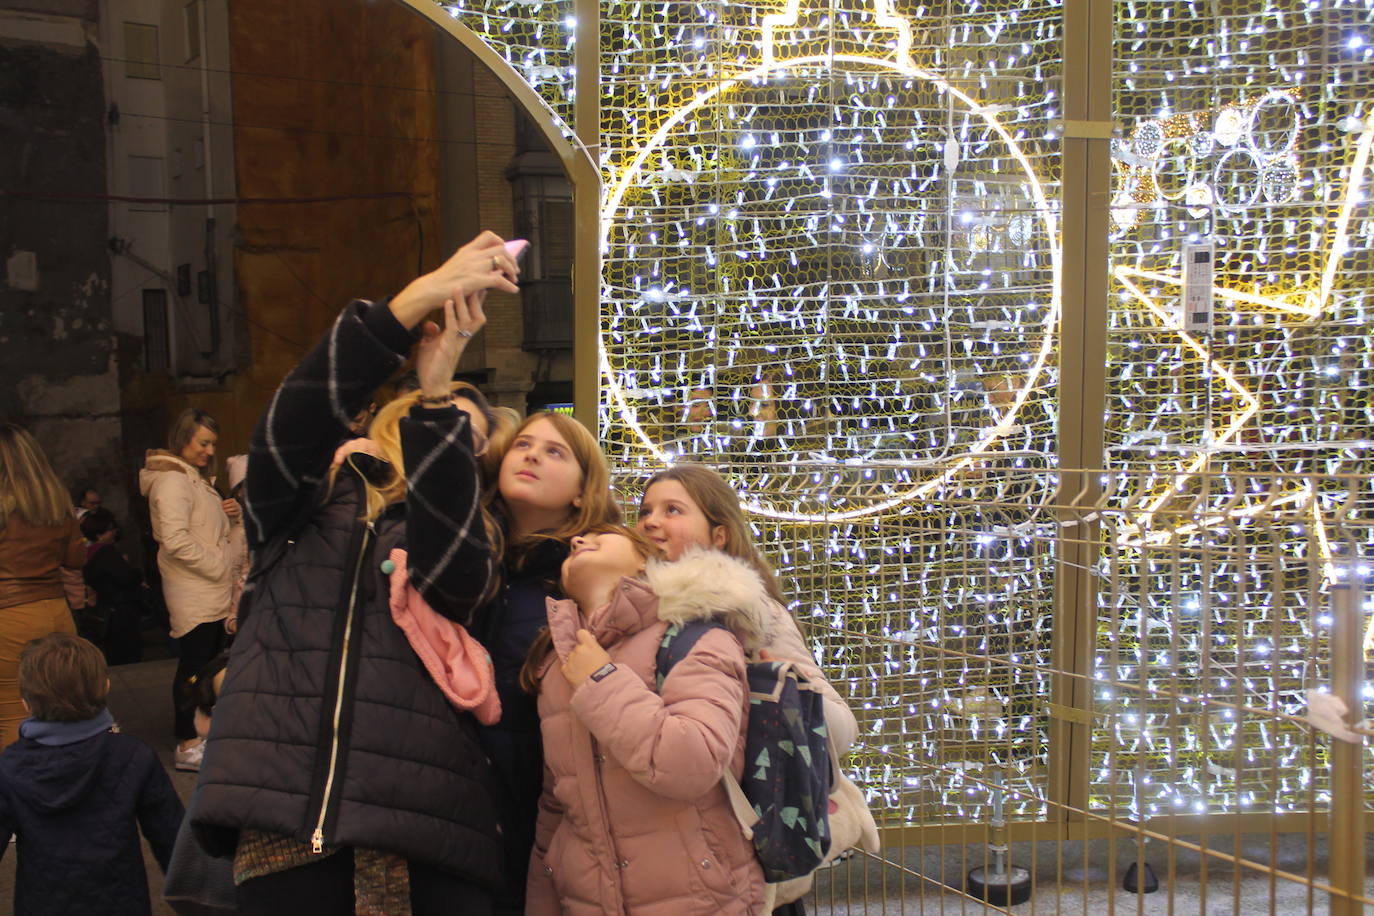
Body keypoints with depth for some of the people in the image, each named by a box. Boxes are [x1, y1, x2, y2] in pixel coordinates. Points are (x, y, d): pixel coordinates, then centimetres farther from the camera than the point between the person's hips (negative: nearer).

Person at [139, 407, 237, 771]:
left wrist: (228, 515, 6)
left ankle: (201, 735, 23)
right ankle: (187, 745, -1)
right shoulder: (172, 481, -14)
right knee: (193, 665, -6)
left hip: (211, 592, 10)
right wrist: (218, 567, -15)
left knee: (210, 662, 14)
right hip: (193, 594, -10)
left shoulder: (196, 479, 19)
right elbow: (176, 540, -23)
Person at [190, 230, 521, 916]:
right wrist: (418, 298, -15)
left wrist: (440, 394, -13)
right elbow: (291, 421, -6)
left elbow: (452, 578, -8)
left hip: (425, 820, 1)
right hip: (286, 814, -1)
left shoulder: (461, 530, 17)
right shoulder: (305, 500, 16)